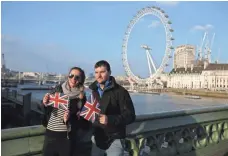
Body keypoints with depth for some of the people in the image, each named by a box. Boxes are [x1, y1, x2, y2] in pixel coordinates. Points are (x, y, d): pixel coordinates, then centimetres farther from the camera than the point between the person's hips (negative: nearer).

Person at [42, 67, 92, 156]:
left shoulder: (81, 97, -3)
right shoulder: (58, 89, 1)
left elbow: (80, 119, -2)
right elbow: (48, 109, 11)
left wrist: (69, 119, -20)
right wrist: (45, 103, -9)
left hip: (67, 136, -1)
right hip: (50, 132, 2)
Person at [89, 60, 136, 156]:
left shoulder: (120, 91, -10)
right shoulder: (92, 91, 7)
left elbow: (130, 116, -14)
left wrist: (110, 119, -26)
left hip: (114, 139, -4)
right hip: (96, 138, 5)